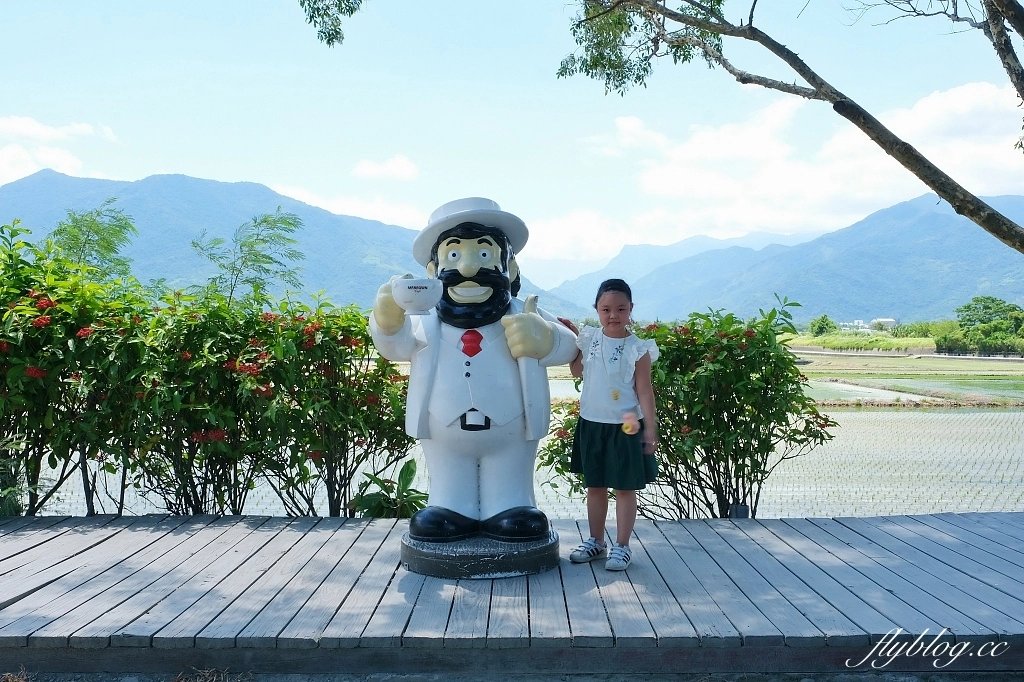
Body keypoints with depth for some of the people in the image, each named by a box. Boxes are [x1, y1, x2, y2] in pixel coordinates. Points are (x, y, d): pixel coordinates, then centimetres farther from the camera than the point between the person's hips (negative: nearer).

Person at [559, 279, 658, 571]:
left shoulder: (637, 349, -11)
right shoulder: (589, 338, 1)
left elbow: (644, 392, -9)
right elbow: (577, 371, 15)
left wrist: (650, 429, -12)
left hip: (624, 428, -5)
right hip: (591, 424, 5)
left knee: (624, 488, 5)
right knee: (594, 486, 15)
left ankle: (622, 546, 15)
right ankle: (596, 541, 28)